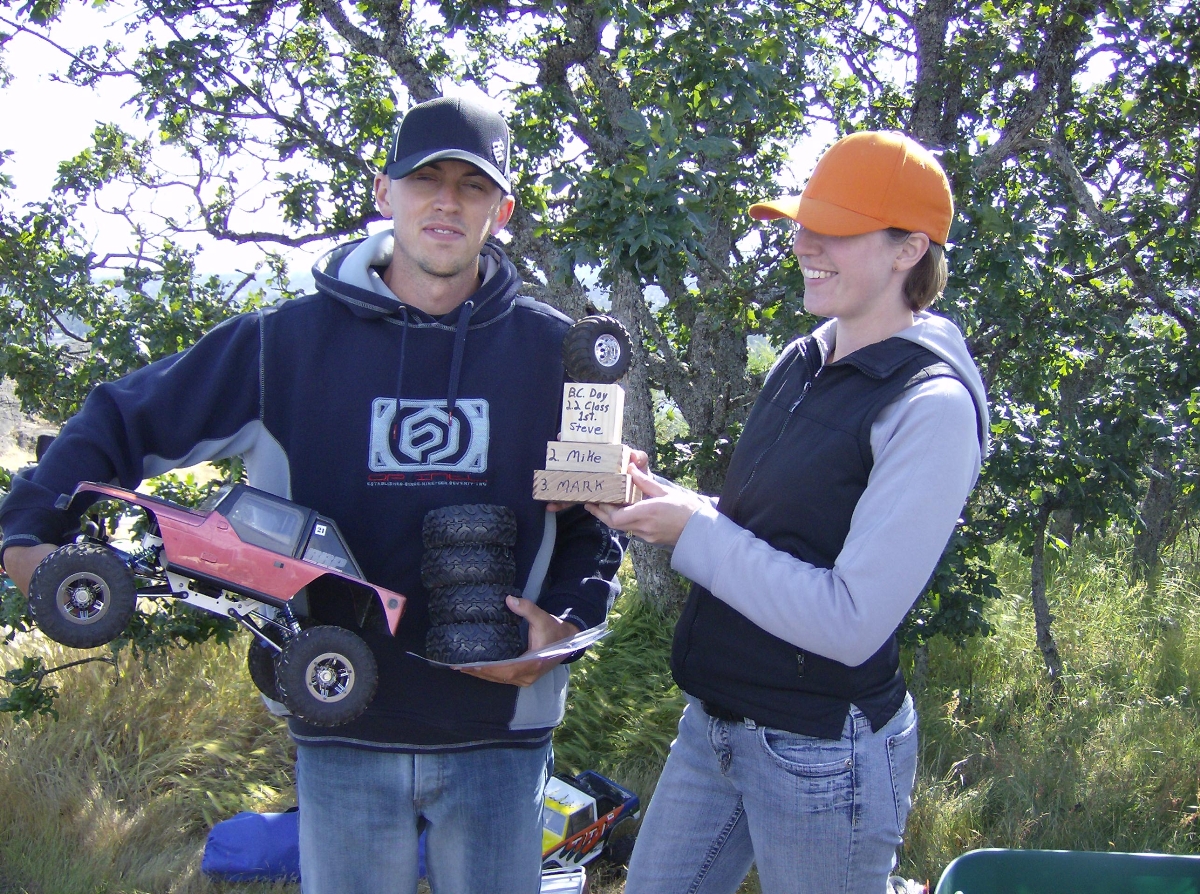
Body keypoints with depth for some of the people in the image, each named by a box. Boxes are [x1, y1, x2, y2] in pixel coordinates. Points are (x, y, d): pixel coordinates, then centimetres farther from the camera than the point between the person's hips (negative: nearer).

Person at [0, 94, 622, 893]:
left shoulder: (553, 351, 1)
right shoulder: (287, 341, -2)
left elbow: (600, 518, 8)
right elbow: (124, 421, 5)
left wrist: (566, 620, -8)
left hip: (498, 729, 1)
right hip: (344, 723, 0)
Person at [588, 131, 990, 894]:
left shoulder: (932, 404, -19)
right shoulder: (804, 361, 6)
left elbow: (851, 623, -23)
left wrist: (694, 532, -19)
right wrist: (655, 498, -1)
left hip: (823, 750, -8)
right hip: (713, 721, 8)